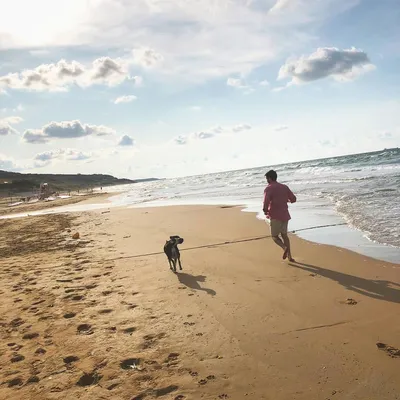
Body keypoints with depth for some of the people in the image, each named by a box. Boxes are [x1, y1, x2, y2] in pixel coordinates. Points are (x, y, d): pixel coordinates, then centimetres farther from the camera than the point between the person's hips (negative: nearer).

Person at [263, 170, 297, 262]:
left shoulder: (269, 188, -8)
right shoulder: (284, 187, 9)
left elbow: (266, 202, -22)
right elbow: (293, 199, 12)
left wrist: (265, 211, -5)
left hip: (275, 216, -5)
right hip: (285, 215, 6)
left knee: (274, 236, 9)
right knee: (284, 234, 19)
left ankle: (285, 248, -18)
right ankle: (289, 256, 15)